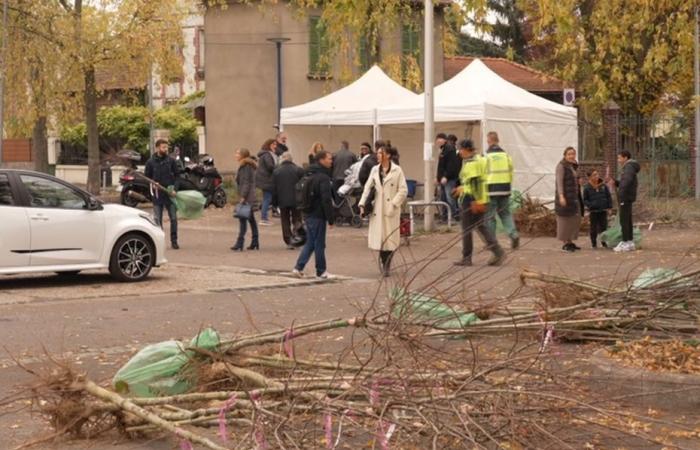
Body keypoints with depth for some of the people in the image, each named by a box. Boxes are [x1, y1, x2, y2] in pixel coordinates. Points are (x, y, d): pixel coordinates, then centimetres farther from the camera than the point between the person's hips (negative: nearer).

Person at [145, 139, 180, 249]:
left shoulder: (171, 161, 2)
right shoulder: (151, 162, 1)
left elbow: (177, 176, 4)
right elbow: (146, 178, 7)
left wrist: (174, 189, -9)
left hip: (170, 194, 0)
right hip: (157, 194, 0)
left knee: (173, 218, 1)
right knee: (157, 219, 3)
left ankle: (174, 241, 9)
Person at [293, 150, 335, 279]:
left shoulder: (310, 175, 12)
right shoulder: (323, 178, -16)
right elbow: (326, 200, -20)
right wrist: (331, 219, -16)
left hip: (309, 214, 8)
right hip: (318, 215, -8)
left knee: (310, 243, 14)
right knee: (319, 244, 2)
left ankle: (299, 267, 6)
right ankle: (321, 271, 10)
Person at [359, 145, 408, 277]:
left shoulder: (397, 170, -3)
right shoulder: (375, 170, 11)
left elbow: (403, 190, -5)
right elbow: (368, 187, 9)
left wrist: (394, 204, -13)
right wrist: (362, 204, -1)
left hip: (391, 210, -4)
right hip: (377, 210, 4)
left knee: (390, 238, -3)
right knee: (379, 237, 2)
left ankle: (386, 265, 9)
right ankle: (385, 265, 13)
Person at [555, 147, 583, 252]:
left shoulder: (574, 166, 15)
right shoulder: (561, 166, -10)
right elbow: (559, 181, -18)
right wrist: (561, 196, -27)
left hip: (574, 197, 9)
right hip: (565, 197, -9)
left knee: (574, 219, 9)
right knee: (565, 220, -5)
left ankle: (570, 242, 16)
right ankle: (565, 244, -1)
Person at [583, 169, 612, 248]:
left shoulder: (603, 186, 2)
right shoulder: (587, 188, -5)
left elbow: (609, 196, 9)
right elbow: (585, 200, 0)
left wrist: (609, 206, 3)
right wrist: (590, 206, -16)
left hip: (603, 210, 2)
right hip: (593, 211, -2)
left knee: (603, 226, 7)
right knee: (594, 228, 4)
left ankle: (604, 242, 17)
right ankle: (594, 243, 12)